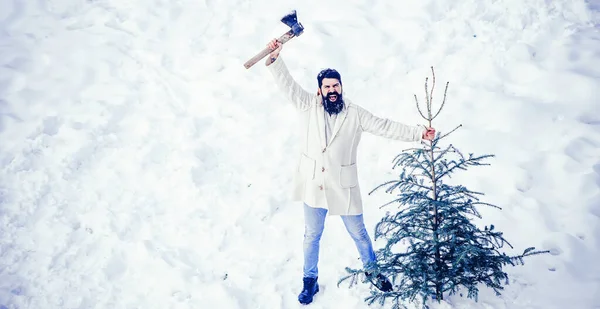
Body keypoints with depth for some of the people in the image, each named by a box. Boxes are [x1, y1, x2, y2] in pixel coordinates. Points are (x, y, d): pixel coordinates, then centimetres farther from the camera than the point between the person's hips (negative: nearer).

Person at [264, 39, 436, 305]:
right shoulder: (308, 106, -1)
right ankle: (310, 280, 32)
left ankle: (372, 270, 39)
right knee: (312, 235, 14)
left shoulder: (355, 114, -4)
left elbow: (385, 127, -5)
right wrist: (275, 58, -18)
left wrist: (417, 133, -12)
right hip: (313, 184, 1)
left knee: (358, 233, 14)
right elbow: (288, 85, -5)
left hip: (343, 186, -1)